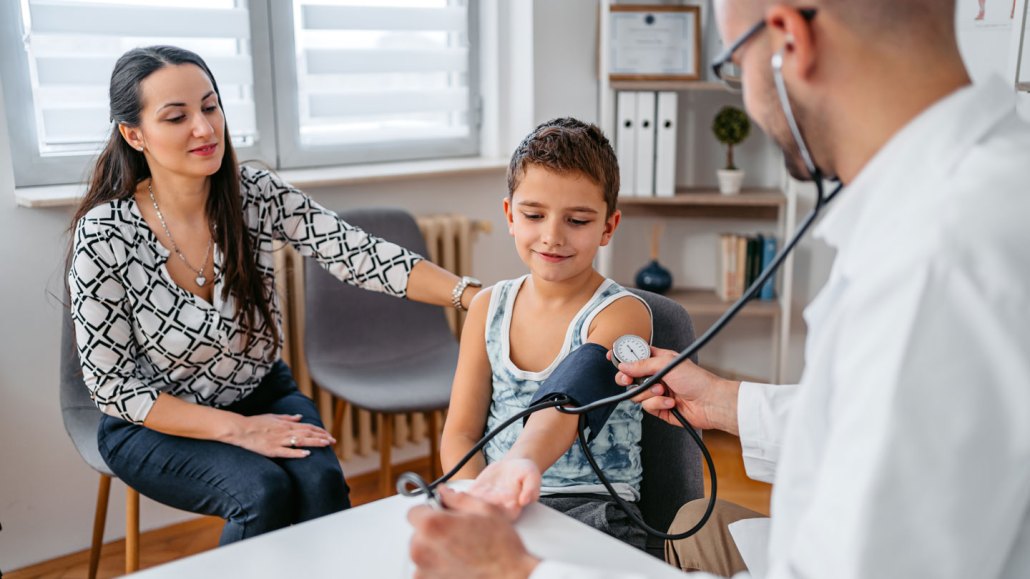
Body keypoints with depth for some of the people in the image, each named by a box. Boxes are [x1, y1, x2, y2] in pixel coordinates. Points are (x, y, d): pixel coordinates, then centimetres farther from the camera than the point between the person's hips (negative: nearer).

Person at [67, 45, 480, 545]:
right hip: (156, 424, -2)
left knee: (321, 481, -24)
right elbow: (112, 386, -15)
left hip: (263, 396, 3)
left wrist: (476, 294, -35)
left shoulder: (257, 195, -11)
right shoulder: (105, 236, -19)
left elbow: (359, 255, -21)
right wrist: (237, 429, -23)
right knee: (264, 492, -27)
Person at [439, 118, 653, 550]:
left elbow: (566, 405, -26)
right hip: (498, 509, 4)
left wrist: (522, 461, -47)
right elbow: (460, 434, 5)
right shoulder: (488, 308, 6)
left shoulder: (622, 314, -8)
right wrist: (485, 501, -15)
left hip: (592, 510, -3)